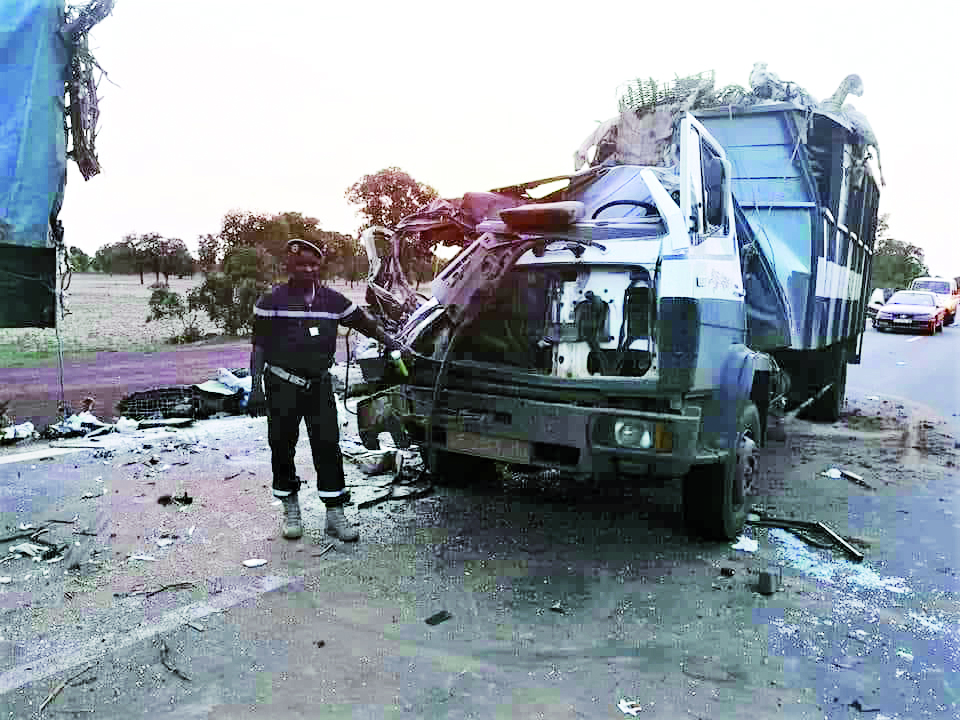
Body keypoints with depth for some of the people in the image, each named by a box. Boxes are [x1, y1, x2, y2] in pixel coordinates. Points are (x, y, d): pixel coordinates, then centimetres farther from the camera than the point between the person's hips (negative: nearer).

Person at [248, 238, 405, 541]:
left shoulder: (333, 300, 7)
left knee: (328, 445, -1)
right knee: (282, 446, 7)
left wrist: (397, 347, 8)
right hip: (282, 386, -2)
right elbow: (259, 347, -2)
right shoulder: (273, 300, -3)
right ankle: (290, 510, 25)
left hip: (319, 384, 2)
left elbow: (368, 325, 13)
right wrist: (256, 387, -8)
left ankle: (335, 515, 6)